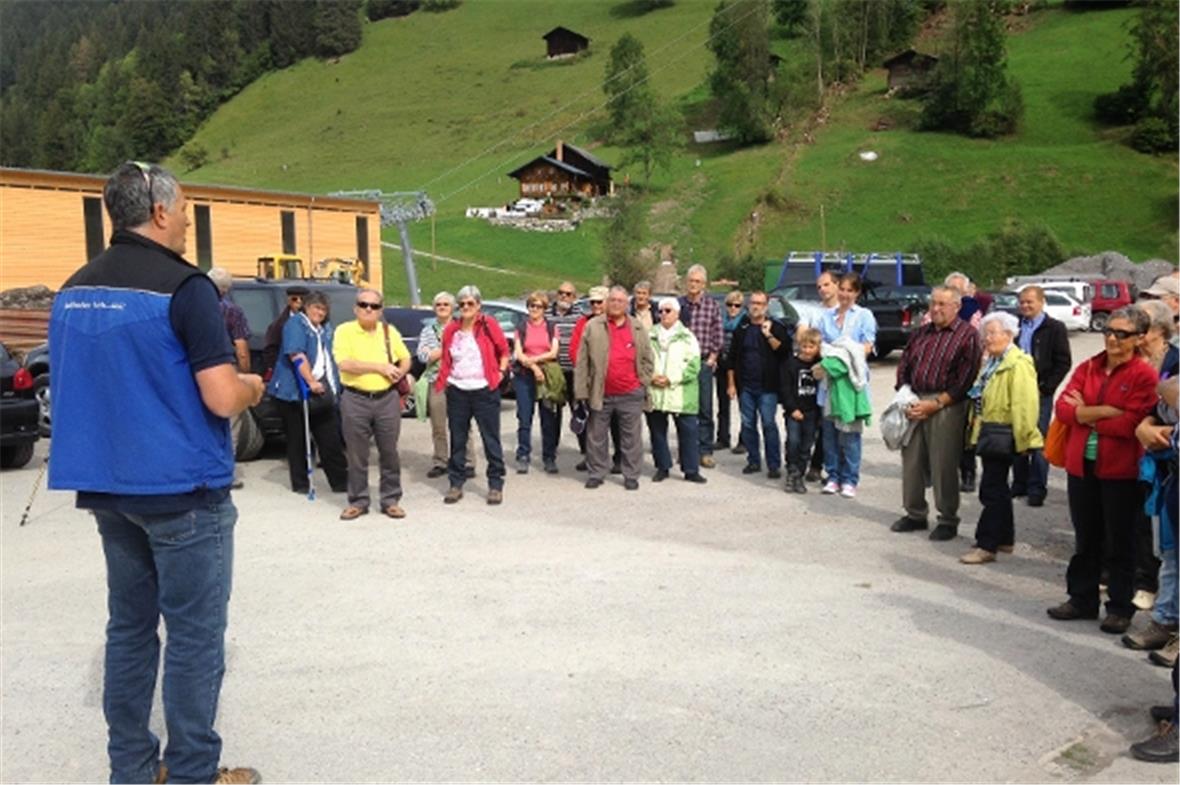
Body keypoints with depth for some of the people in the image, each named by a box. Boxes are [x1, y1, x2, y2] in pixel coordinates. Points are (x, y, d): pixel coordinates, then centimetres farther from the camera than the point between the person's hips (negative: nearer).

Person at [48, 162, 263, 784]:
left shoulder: (73, 290, 8)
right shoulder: (182, 286, -15)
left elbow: (84, 386, 18)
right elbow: (223, 399, -20)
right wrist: (252, 387, 2)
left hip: (107, 487, 7)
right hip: (181, 489, -7)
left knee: (129, 628, 15)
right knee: (194, 636, 2)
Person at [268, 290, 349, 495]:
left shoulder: (326, 328, 17)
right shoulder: (296, 324, -7)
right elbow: (297, 355, -19)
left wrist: (334, 388, 17)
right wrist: (311, 382, -26)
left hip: (323, 392, 6)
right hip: (295, 392, -6)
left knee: (331, 440, 3)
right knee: (298, 440, 4)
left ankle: (340, 481, 7)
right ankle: (300, 484, 12)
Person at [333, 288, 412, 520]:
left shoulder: (389, 331, 9)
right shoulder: (344, 331, -3)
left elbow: (405, 359, 18)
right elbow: (345, 363, -16)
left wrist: (400, 372, -4)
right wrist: (379, 366, -13)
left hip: (387, 398, 3)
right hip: (355, 399, -3)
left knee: (389, 453, 7)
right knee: (357, 455, 4)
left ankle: (391, 500, 17)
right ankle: (358, 501, 16)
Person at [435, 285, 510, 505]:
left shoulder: (489, 325, -1)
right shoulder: (451, 329, 8)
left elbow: (504, 351, 7)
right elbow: (445, 359, 14)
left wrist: (501, 372, -2)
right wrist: (443, 379, 2)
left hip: (485, 390, -3)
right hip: (457, 391, 3)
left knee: (491, 439, 0)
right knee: (457, 440, 9)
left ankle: (495, 485, 8)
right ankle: (456, 484, 18)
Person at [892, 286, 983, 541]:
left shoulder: (967, 335, -3)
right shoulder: (921, 333, 16)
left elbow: (965, 378, -11)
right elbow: (903, 366, 15)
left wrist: (935, 404, -15)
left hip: (946, 407, -6)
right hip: (914, 403, 6)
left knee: (943, 466, -2)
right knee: (911, 461, 8)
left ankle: (948, 520, 11)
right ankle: (915, 514, 21)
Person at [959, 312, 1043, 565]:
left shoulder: (1018, 365, -16)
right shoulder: (990, 362, 15)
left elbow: (1024, 405, -21)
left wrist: (1022, 438, -22)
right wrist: (976, 427, 21)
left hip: (1002, 435, -10)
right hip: (987, 433, 10)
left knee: (992, 490, -7)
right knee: (997, 488, 17)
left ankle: (986, 546, -2)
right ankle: (1005, 539, 28)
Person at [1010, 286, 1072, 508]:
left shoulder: (1055, 328, -1)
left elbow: (1063, 363, -4)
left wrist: (1043, 388, -9)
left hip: (1040, 393, -4)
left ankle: (1037, 488, 6)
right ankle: (1019, 484, 19)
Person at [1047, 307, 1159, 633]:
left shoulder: (1144, 375, -9)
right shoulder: (1087, 368, 8)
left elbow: (1129, 424, -18)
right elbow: (1063, 407, -4)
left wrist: (1085, 414, -8)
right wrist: (1107, 411, -16)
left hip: (1120, 471, -5)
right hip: (1081, 467, 5)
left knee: (1120, 544, 8)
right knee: (1086, 539, 16)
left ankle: (1120, 608, 21)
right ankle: (1082, 599, 29)